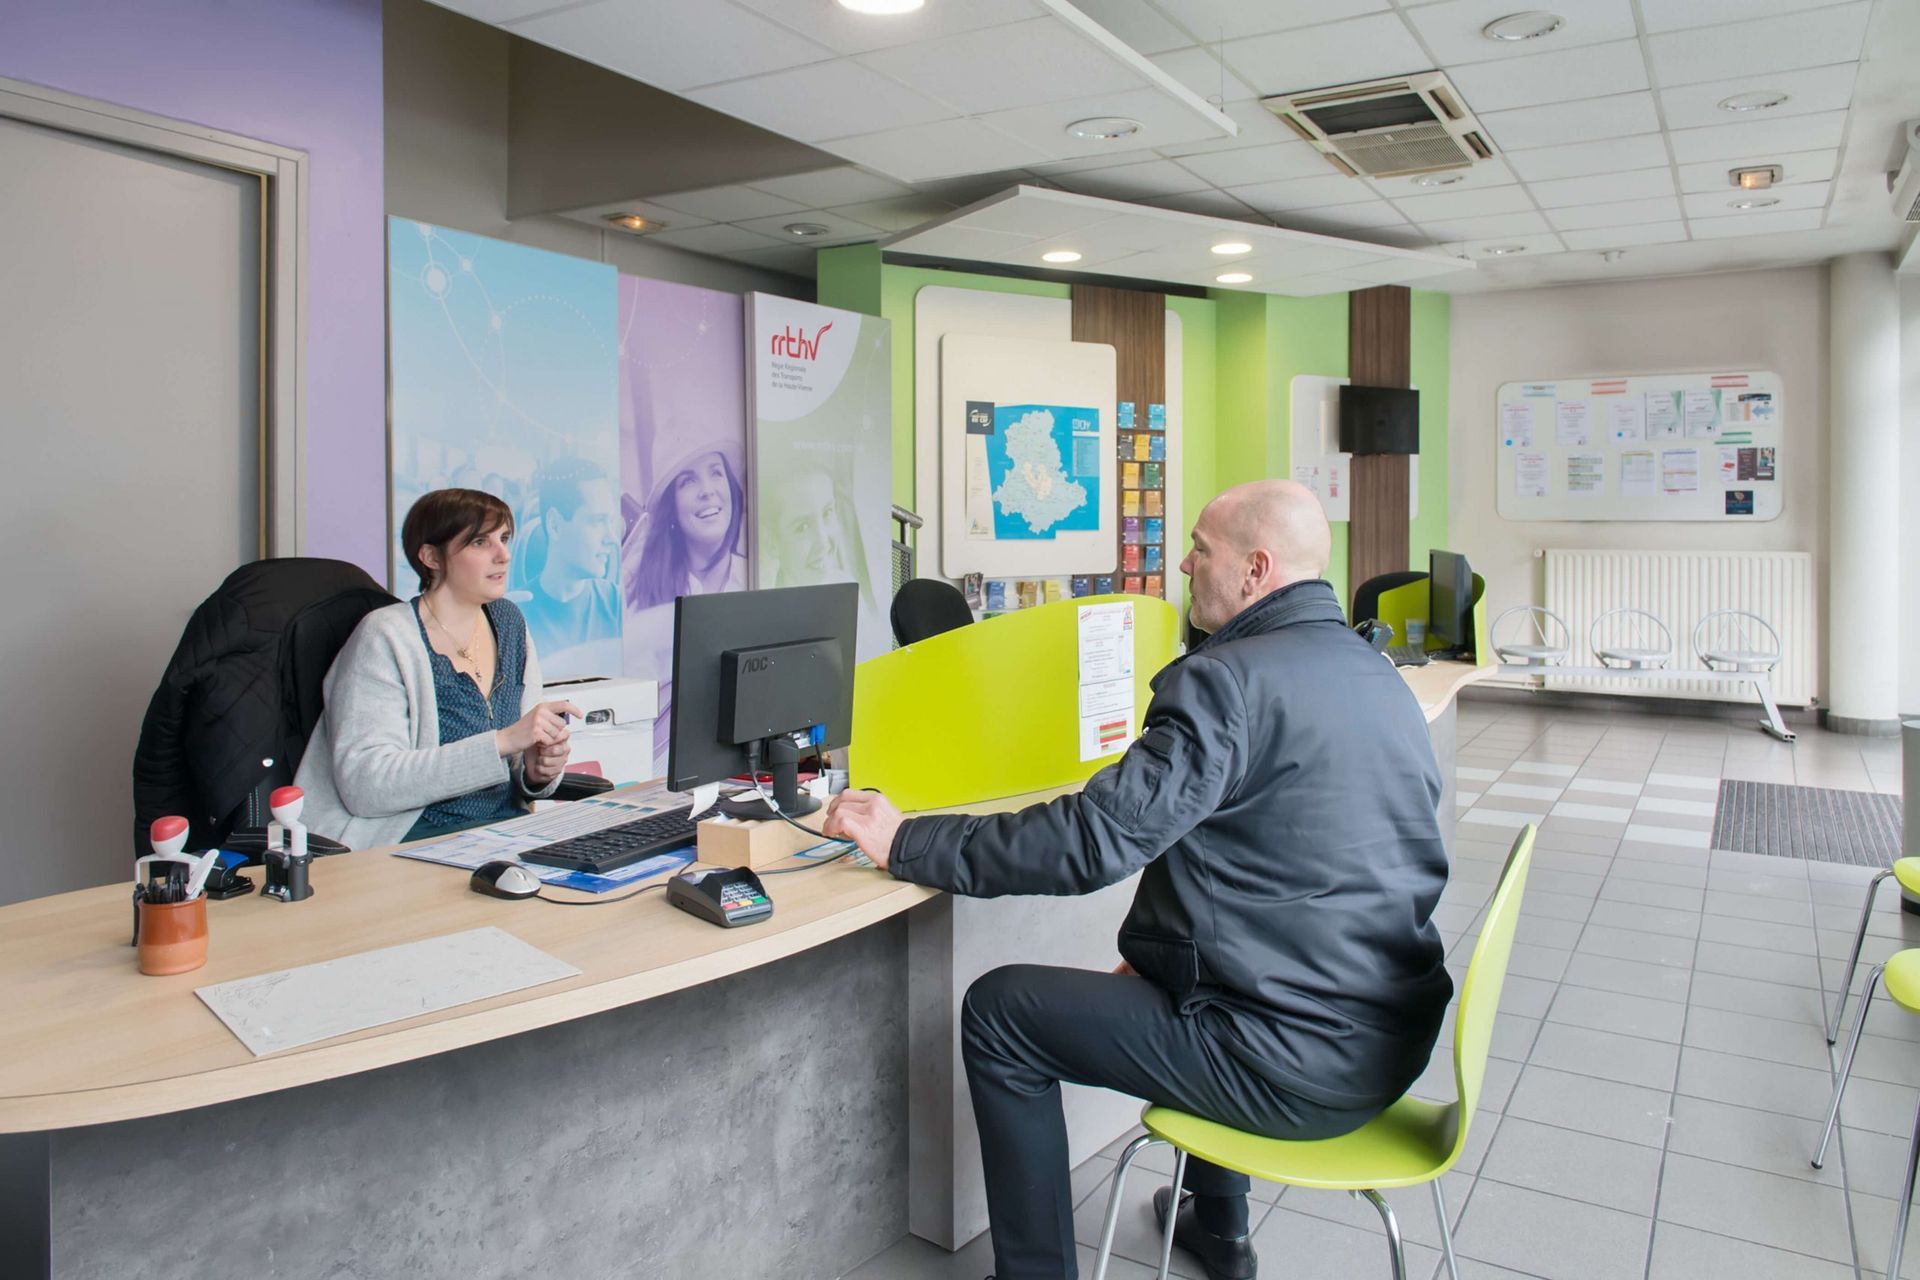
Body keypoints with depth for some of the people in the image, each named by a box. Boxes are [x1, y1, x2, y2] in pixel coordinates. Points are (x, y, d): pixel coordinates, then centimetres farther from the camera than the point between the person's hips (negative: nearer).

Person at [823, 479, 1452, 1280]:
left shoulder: (1226, 680, -19)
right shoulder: (1382, 678, 10)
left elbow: (1092, 840, -23)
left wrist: (904, 845, -14)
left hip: (1296, 1067, -9)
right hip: (1392, 1042, 9)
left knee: (999, 1011, 2)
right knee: (1205, 954, 37)